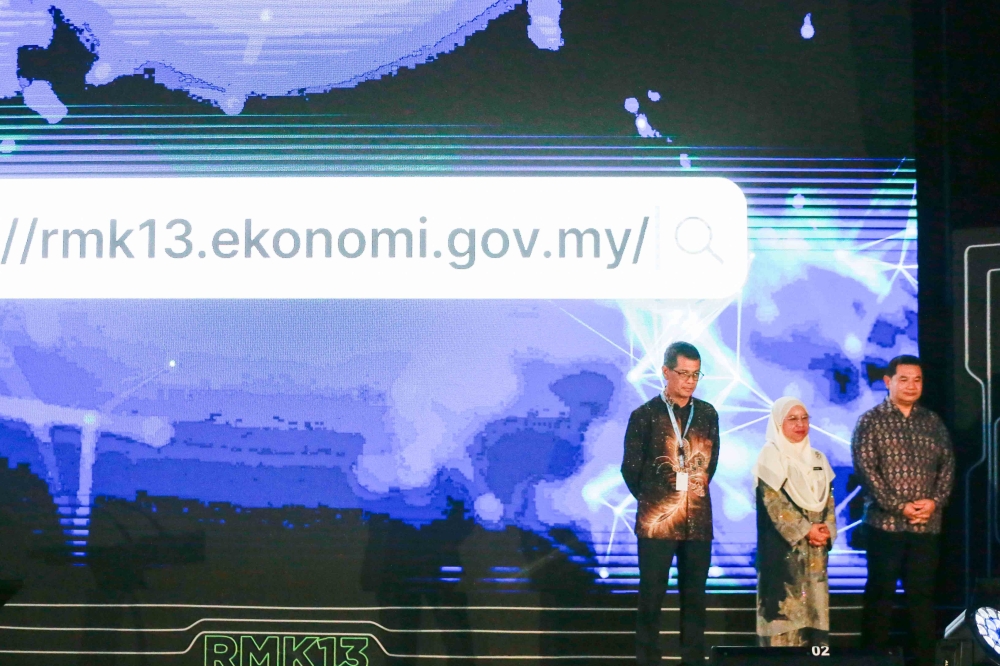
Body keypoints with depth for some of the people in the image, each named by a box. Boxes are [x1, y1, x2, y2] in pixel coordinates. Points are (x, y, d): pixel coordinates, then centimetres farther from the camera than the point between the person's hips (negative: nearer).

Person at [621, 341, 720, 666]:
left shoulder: (708, 414, 7)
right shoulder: (645, 415, -4)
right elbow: (630, 468, 1)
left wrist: (696, 491, 12)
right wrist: (652, 501, 8)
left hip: (698, 520, 4)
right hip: (657, 520, -3)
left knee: (695, 598, 8)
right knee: (651, 598, 1)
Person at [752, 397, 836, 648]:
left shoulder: (817, 459, 16)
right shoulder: (770, 456, -3)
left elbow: (828, 501, 13)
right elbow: (773, 501, -12)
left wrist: (827, 530, -5)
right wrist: (804, 530, -15)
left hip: (815, 550, 6)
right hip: (783, 548, -6)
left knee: (814, 607, 4)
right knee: (785, 608, -9)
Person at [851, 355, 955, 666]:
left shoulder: (933, 422, 12)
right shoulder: (871, 421, -1)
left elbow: (947, 465, 9)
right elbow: (866, 468, -9)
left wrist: (935, 501, -9)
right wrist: (900, 506, -15)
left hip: (927, 524, 4)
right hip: (885, 523, -3)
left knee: (922, 593, 6)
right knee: (881, 593, 1)